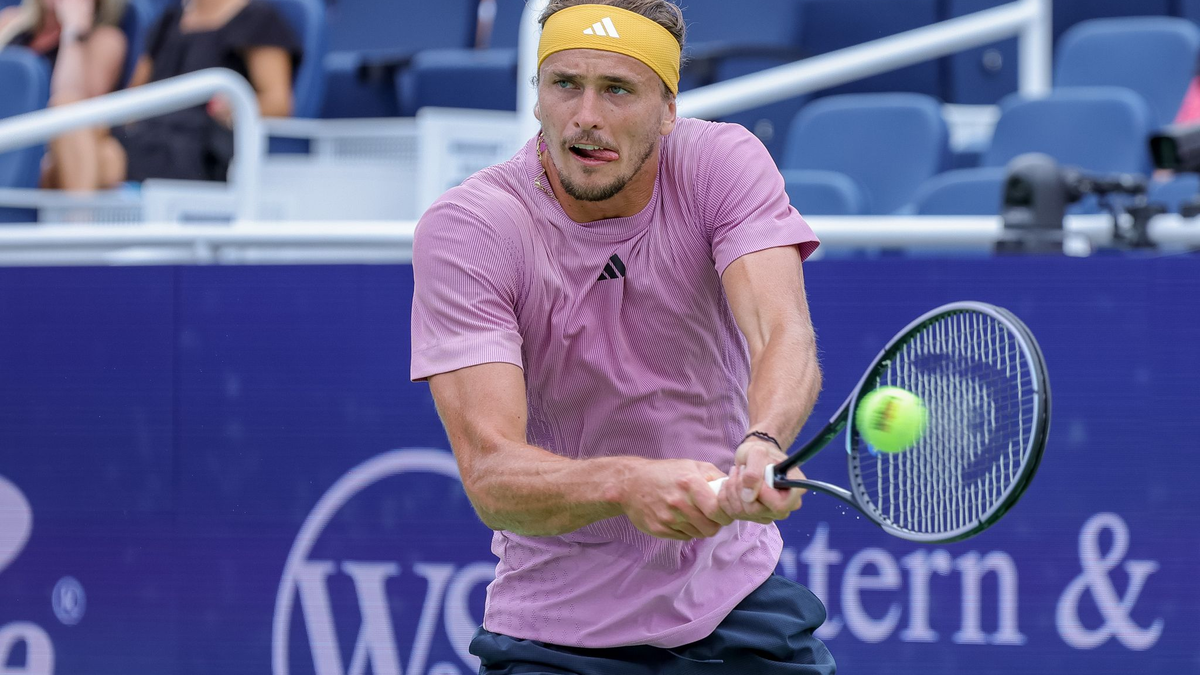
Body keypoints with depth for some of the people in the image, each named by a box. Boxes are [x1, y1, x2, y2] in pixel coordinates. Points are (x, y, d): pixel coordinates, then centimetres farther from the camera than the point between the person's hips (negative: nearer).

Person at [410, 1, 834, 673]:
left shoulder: (724, 161, -11)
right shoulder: (462, 231, -19)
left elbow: (785, 335, -28)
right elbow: (490, 474, -28)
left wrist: (762, 445, -50)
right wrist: (626, 484, -48)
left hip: (738, 602, 2)